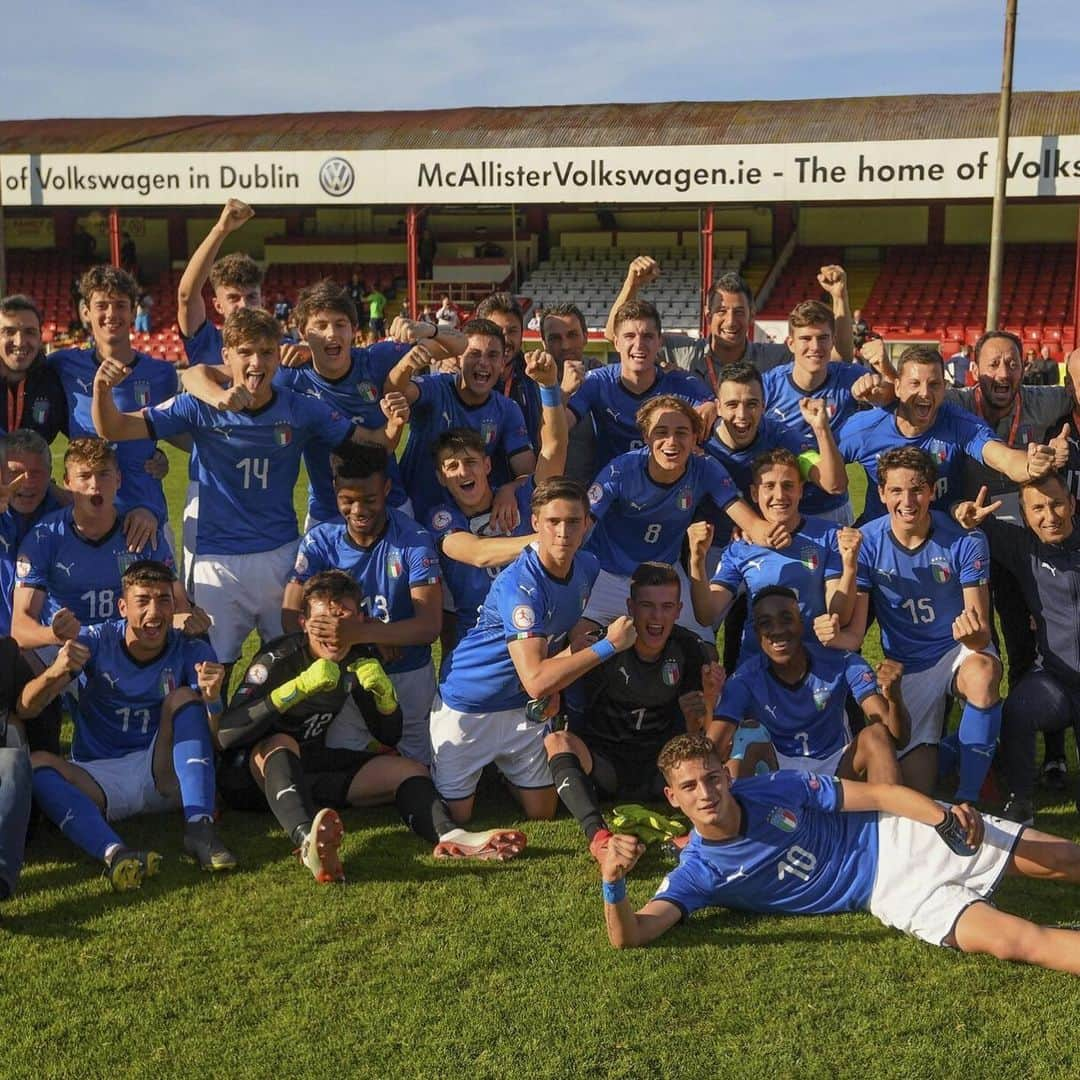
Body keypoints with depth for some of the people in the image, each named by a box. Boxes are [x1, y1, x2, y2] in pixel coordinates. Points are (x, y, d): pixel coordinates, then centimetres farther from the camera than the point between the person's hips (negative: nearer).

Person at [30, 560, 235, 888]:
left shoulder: (192, 651, -4)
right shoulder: (96, 642, -5)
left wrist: (213, 700, -34)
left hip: (165, 777, 0)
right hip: (100, 779, 0)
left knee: (184, 697, -20)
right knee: (37, 764, -27)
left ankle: (199, 827, -33)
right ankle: (114, 853, -50)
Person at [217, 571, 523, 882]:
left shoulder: (359, 660, -3)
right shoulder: (278, 660, -19)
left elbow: (389, 738, 5)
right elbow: (226, 735, -30)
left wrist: (384, 693, -17)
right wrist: (299, 687, -39)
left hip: (309, 773, 6)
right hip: (257, 773, -6)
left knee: (409, 769, -10)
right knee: (280, 744, -38)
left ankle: (449, 837, -40)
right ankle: (308, 842, -65)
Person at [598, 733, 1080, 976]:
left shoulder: (774, 791, -11)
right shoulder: (696, 874, -12)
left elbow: (879, 794, -7)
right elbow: (630, 936, -23)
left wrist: (944, 817, -26)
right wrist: (614, 883, -46)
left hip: (900, 835, 2)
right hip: (890, 893, -2)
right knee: (1014, 940, -24)